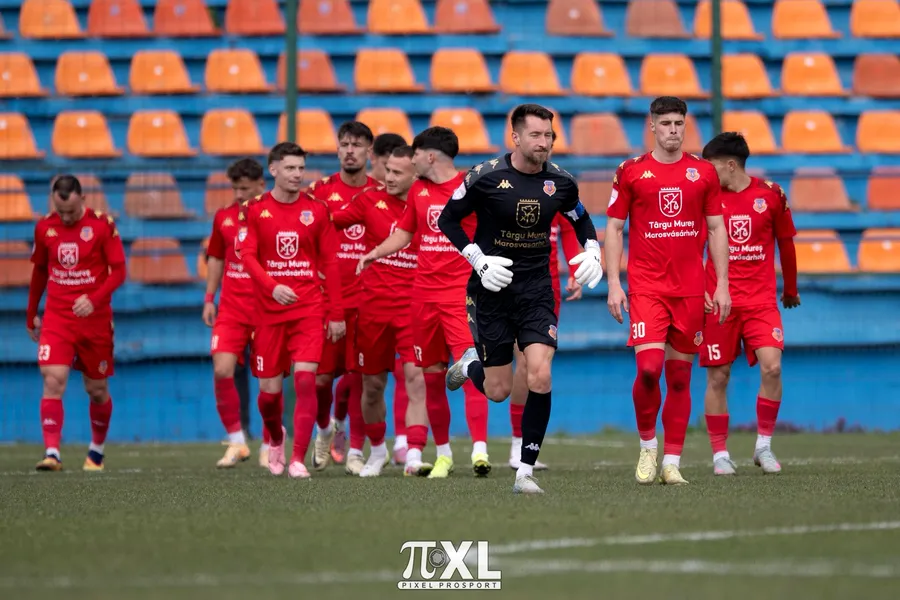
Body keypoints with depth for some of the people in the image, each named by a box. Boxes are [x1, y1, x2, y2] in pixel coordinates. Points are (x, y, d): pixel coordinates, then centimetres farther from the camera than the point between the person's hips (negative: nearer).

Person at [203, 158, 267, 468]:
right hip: (231, 309, 3)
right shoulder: (224, 217, 9)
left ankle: (270, 446, 16)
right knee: (222, 371, -9)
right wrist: (209, 298, 14)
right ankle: (236, 442, 3)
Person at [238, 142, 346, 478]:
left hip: (310, 308, -1)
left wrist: (336, 313, 2)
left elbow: (330, 263, 5)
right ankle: (276, 438, 36)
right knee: (269, 389, 4)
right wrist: (272, 286, -23)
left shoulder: (316, 210, 4)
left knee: (305, 378, -16)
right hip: (269, 310, 1)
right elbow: (247, 256, -5)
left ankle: (298, 459, -12)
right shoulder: (256, 210, 2)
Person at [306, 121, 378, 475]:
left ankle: (356, 451, 6)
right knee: (321, 375, 0)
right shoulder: (320, 191, 4)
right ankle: (325, 429, 29)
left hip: (367, 297, 0)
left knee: (358, 375, -2)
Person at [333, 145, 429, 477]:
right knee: (372, 385, 11)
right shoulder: (370, 200, 2)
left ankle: (414, 457, -21)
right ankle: (377, 451, 33)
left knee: (416, 378, -17)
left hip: (414, 306, -2)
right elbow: (329, 222, 12)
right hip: (373, 306, 2)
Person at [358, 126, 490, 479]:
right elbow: (404, 233, 23)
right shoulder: (418, 190, 12)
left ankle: (479, 449, -22)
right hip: (424, 292, 6)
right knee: (432, 374, 7)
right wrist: (375, 253, 7)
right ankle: (443, 454, 17)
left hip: (462, 291, -6)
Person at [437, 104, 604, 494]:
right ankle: (470, 365, 39)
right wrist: (479, 260, -11)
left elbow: (581, 220, 19)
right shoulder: (486, 177, -11)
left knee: (540, 377, -16)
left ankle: (525, 471, -6)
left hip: (537, 289, 2)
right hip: (492, 289, -2)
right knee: (498, 391, 2)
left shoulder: (560, 183, -1)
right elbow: (447, 220, -1)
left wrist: (592, 251, 0)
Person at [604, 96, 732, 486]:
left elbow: (716, 229, 11)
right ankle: (647, 446, 7)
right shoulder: (631, 172, 2)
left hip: (690, 289, 2)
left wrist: (722, 285, 4)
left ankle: (672, 462, 9)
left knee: (680, 375, 3)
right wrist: (613, 284, -3)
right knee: (649, 367, -15)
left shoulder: (703, 173, 7)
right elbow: (613, 228, 5)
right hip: (646, 287, -2)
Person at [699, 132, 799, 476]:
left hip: (762, 300, 0)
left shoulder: (771, 195, 0)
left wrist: (791, 289, 21)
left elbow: (786, 243, 12)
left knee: (772, 367, -15)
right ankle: (720, 454, 11)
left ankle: (764, 446, -1)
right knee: (718, 377, 0)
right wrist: (699, 291, -5)